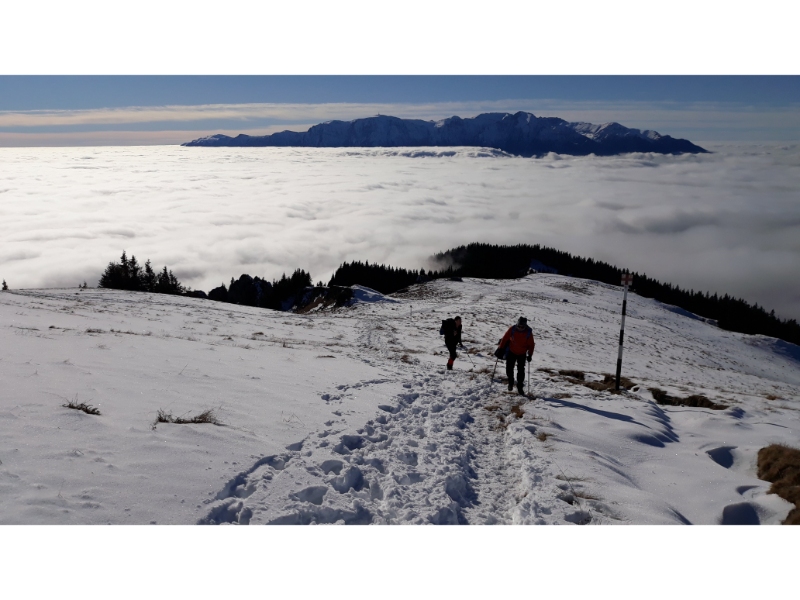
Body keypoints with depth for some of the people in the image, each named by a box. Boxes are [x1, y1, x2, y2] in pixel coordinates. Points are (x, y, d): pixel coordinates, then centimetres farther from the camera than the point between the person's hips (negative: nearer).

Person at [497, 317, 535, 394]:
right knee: (509, 368, 3)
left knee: (521, 371, -1)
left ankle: (520, 387, 10)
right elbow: (505, 338, -6)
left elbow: (531, 344, -7)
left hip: (522, 354, -1)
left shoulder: (528, 332, -17)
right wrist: (500, 348, -6)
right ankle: (510, 382, 28)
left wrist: (530, 355, -13)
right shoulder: (512, 329, -17)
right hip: (511, 352, 1)